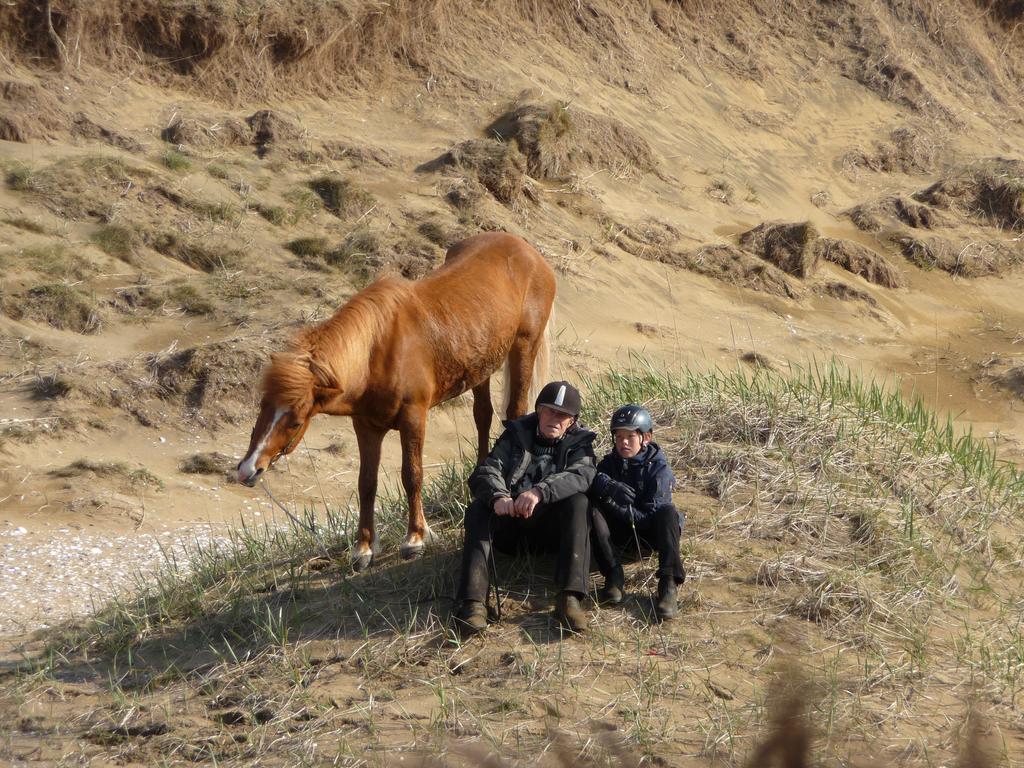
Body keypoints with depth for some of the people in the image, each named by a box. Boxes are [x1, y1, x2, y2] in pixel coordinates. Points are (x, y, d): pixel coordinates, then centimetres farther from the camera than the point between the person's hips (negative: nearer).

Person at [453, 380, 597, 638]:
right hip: (509, 522, 1)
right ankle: (472, 603, -44)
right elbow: (486, 471, -6)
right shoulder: (516, 435, 11)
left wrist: (540, 492, -37)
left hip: (550, 528, -1)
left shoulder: (579, 443, 8)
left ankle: (569, 598, -42)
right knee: (478, 509, -28)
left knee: (578, 502, -29)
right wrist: (498, 496, -32)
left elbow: (580, 475, -16)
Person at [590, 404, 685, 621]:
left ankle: (669, 584, -48)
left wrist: (614, 506, -27)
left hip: (647, 530, -3)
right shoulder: (609, 463, 4)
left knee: (668, 511, -35)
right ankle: (614, 576, -38)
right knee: (593, 511, -25)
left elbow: (649, 516, -21)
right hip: (620, 530, 3)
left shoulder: (659, 469, -12)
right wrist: (608, 486, -40)